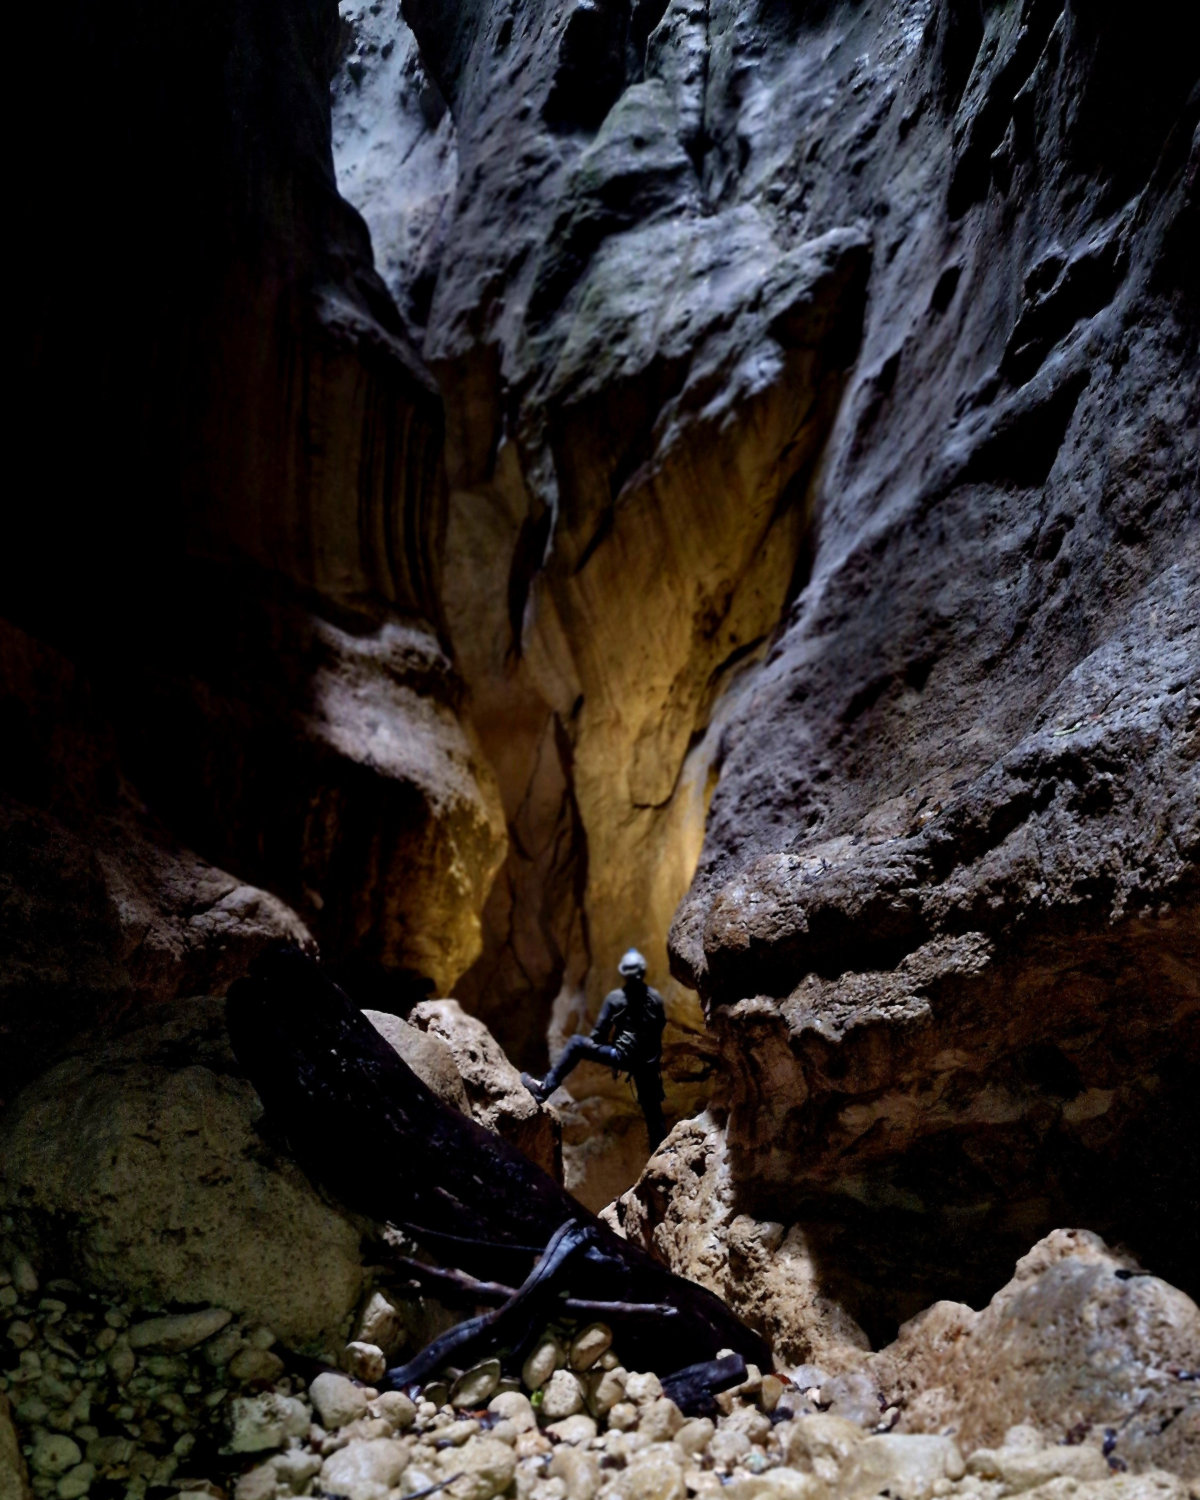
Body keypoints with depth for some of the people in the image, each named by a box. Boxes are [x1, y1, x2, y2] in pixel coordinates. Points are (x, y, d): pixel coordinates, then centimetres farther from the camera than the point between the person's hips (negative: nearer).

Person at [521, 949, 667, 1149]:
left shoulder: (615, 998, -5)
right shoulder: (656, 997, 3)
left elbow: (600, 1031, -2)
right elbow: (661, 1027, 12)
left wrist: (592, 1049, 17)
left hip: (622, 1056, -3)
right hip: (648, 1063, 3)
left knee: (576, 1044, 8)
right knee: (652, 1110, 15)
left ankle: (545, 1087, 3)